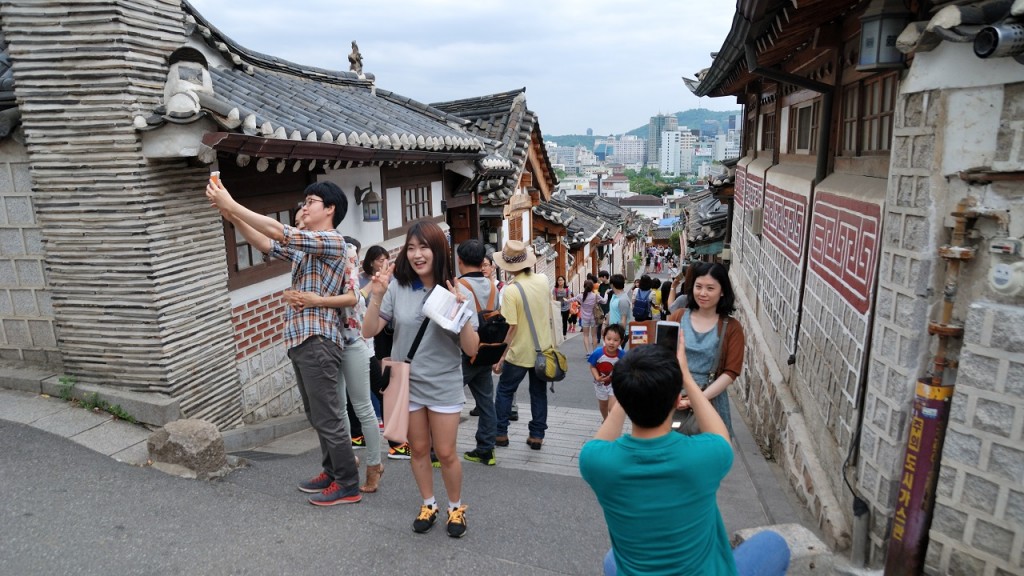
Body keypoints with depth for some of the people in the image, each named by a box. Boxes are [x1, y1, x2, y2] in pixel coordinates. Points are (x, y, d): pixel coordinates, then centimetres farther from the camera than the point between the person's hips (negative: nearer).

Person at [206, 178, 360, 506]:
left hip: (318, 340, -10)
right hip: (301, 340, 10)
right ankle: (332, 473, 29)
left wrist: (232, 204, -13)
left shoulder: (332, 241, -10)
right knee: (316, 415, 17)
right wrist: (231, 216, 2)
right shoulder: (305, 248, 19)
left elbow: (277, 232, -17)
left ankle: (348, 485, 7)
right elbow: (265, 244, 15)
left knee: (327, 417, -3)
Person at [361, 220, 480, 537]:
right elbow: (369, 332, -10)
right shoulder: (397, 288, -8)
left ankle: (456, 507, 31)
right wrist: (377, 296, -24)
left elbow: (471, 349, -12)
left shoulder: (455, 291, -11)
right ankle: (428, 505, 37)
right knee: (418, 449, 16)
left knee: (445, 453, 7)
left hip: (444, 385, -1)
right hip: (406, 382, 2)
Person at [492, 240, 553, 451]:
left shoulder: (511, 290, -20)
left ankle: (500, 433, 20)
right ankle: (537, 435, 18)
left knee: (504, 391, 13)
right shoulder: (543, 280, -3)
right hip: (543, 348, 5)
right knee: (539, 392, 14)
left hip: (520, 351, -5)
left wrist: (501, 356, -14)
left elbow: (511, 327, -20)